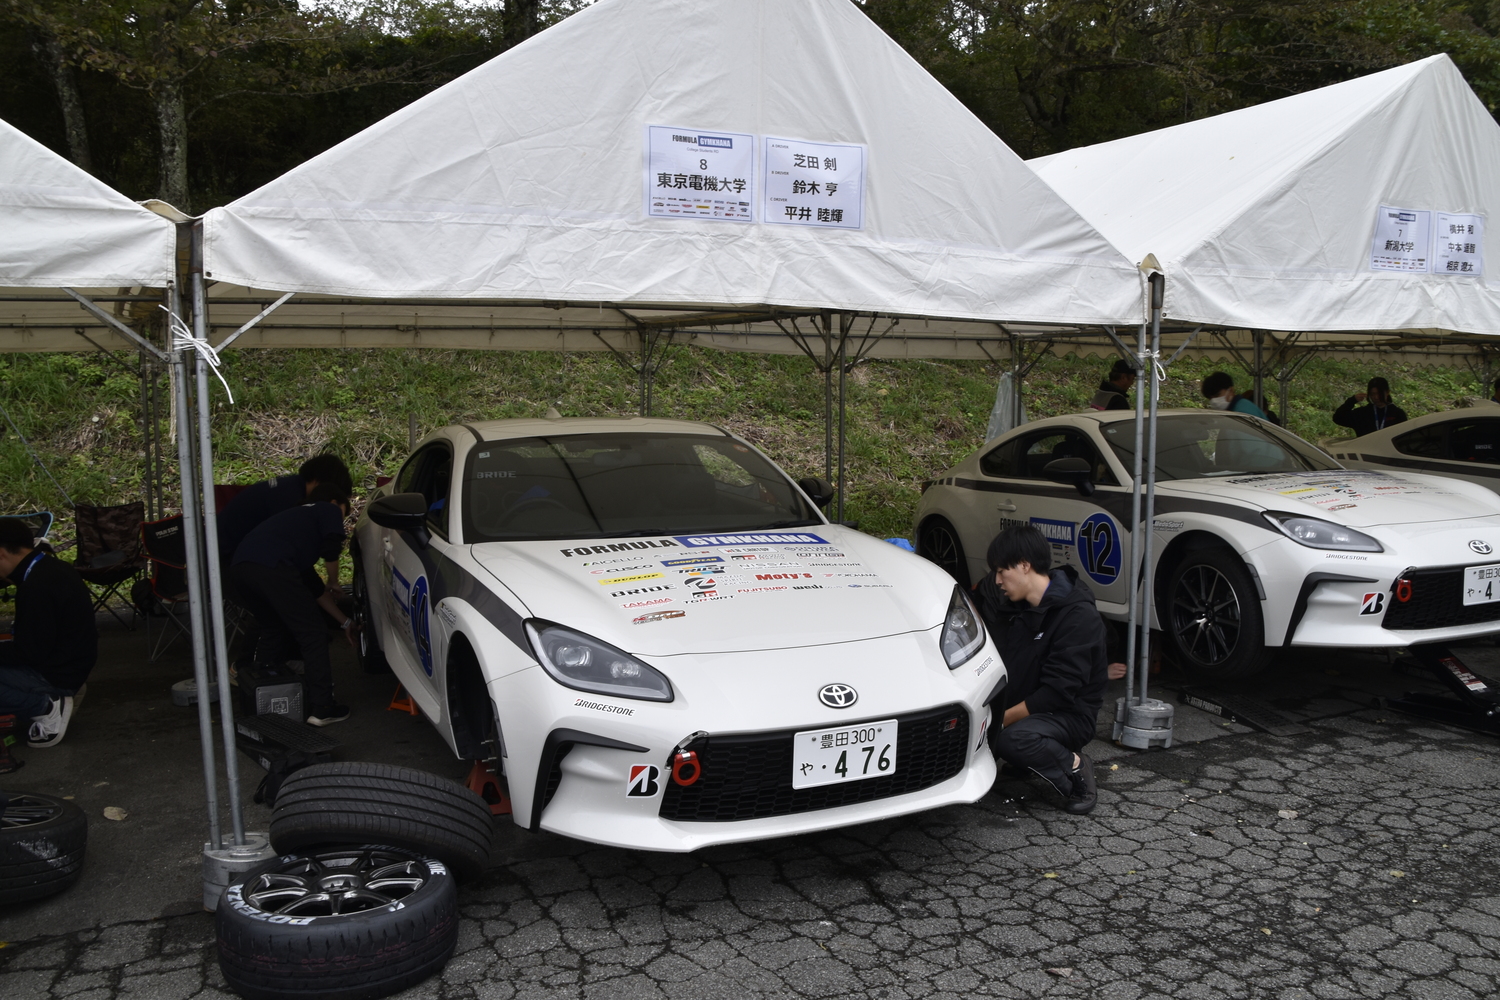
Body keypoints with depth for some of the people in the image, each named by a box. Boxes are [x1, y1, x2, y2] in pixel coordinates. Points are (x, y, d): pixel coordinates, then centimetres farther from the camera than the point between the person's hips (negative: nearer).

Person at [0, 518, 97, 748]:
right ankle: (60, 696, 12)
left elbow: (30, 652, -22)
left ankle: (48, 707, -8)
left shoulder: (37, 586, -27)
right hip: (69, 664, 10)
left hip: (55, 674, -10)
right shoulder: (50, 567, 5)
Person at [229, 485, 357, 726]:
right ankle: (322, 708, 3)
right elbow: (331, 550, -1)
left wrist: (344, 621, 45)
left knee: (272, 631, 29)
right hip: (272, 567, -8)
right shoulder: (329, 510, 20)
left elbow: (310, 587, 42)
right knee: (313, 634, 2)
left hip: (239, 567, 8)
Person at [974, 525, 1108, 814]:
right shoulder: (1010, 603, 6)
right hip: (1021, 708, 9)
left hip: (1069, 715, -9)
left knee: (1013, 739, -37)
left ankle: (1074, 768, -7)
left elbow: (1059, 691, -24)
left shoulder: (1079, 616, -19)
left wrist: (1003, 719, -23)